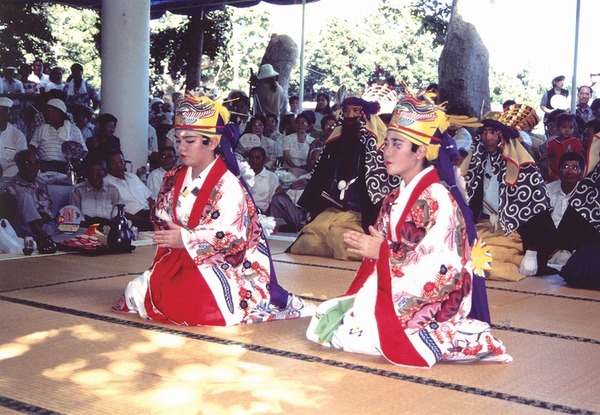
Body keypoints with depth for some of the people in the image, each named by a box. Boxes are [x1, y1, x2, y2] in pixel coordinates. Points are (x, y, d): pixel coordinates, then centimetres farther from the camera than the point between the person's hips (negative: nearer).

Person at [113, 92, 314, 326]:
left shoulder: (228, 186, -13)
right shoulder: (173, 180, 7)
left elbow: (233, 241, -19)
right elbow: (161, 223, 12)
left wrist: (186, 239, -22)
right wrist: (168, 237, -11)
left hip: (220, 267, -6)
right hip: (179, 262, 6)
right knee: (136, 292, -10)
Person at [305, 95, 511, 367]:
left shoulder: (437, 200, -17)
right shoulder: (395, 199, 9)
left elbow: (440, 267, -24)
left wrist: (382, 252, -20)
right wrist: (366, 246, -8)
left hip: (426, 302, -9)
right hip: (392, 291, 9)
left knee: (347, 335, -16)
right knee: (325, 320, 5)